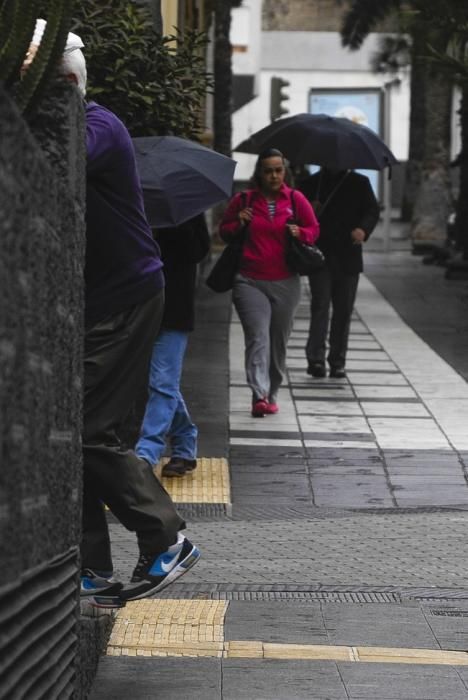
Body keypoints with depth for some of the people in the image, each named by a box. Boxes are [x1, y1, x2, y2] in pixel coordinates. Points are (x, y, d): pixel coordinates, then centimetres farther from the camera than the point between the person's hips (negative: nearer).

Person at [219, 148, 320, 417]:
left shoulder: (296, 199, 5)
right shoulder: (243, 200, 5)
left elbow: (314, 229, 14)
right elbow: (224, 231, 15)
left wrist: (300, 232, -8)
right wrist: (238, 224, -7)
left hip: (285, 283, 2)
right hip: (250, 282, -2)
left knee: (279, 341, 9)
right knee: (258, 336, -16)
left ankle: (272, 395, 22)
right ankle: (260, 395, -25)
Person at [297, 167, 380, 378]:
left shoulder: (359, 183, 9)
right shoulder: (309, 184, 7)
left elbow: (372, 209, 2)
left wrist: (363, 228, -19)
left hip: (348, 258, 2)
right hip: (319, 257, -2)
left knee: (343, 309, 4)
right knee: (320, 305, -12)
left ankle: (337, 361, 11)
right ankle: (316, 358, -17)